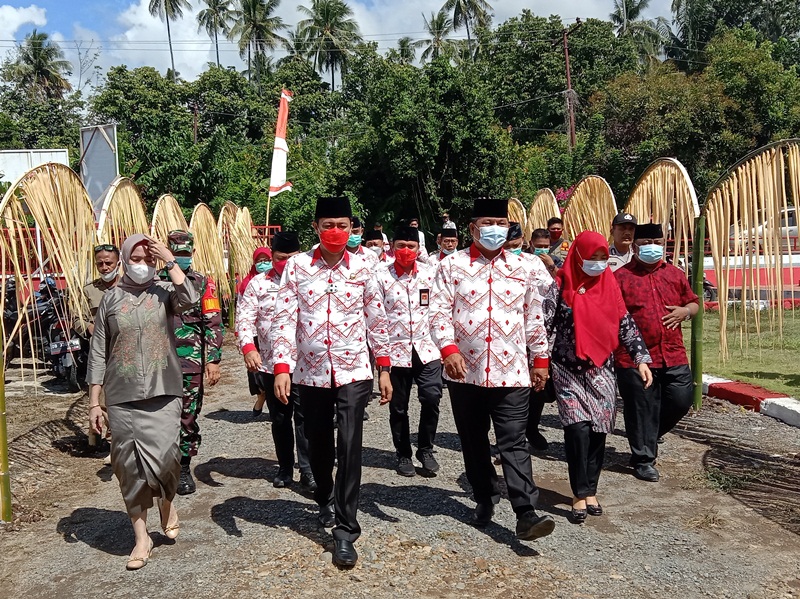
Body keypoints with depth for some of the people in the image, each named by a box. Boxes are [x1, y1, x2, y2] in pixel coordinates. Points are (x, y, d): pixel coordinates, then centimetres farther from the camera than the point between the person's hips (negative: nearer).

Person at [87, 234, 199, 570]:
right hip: (122, 397, 2)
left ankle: (167, 500, 26)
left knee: (162, 458, -9)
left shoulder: (164, 292, 2)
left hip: (163, 394, -1)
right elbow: (98, 353, 6)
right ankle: (141, 538, 19)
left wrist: (170, 261, -15)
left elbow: (189, 300, -22)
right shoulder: (112, 298, 4)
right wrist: (94, 402, 4)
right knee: (130, 466, 5)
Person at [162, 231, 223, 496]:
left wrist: (213, 360, -6)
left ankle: (184, 468, 18)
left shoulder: (203, 283, 4)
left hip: (191, 363, -1)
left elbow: (214, 324, 0)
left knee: (188, 417, 5)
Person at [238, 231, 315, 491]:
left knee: (304, 417, -5)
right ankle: (285, 467, 29)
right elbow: (245, 319, 0)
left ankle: (308, 470, 6)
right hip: (269, 363, 2)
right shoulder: (258, 283, 4)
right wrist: (248, 348, -17)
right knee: (280, 419, 14)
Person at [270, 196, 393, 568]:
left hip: (353, 372, -1)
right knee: (318, 446, 16)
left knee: (349, 449, -7)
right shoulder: (297, 266, -2)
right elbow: (284, 318, -5)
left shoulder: (362, 268, -1)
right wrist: (281, 368, -14)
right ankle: (326, 500, 45)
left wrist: (384, 369, 6)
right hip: (310, 373, 1)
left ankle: (345, 532, 5)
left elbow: (376, 321, 5)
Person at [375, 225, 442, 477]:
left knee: (431, 398, -12)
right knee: (398, 407, 8)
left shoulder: (430, 272, 5)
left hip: (426, 347, 1)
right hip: (395, 350, -1)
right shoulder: (382, 277, 0)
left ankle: (425, 449, 10)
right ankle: (403, 454, 26)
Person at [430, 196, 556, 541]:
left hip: (511, 372, 0)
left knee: (514, 443, -4)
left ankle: (526, 514, -1)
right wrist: (449, 349, -18)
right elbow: (439, 312, -4)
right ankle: (485, 499, 32)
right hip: (465, 370, 1)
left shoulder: (524, 268, 7)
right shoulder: (452, 265, 1)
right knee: (473, 441, 14)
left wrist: (540, 359, 11)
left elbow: (534, 318, 11)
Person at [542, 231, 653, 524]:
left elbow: (626, 324, 10)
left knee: (598, 431, 4)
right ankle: (580, 494, 3)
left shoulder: (609, 285, 7)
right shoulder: (561, 284, -5)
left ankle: (590, 490, 19)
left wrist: (641, 358, 4)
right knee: (578, 429, -12)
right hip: (568, 370, -4)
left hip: (601, 370, 4)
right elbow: (544, 323, -10)